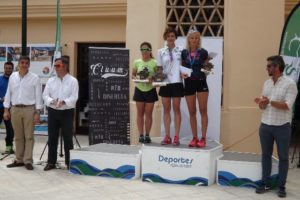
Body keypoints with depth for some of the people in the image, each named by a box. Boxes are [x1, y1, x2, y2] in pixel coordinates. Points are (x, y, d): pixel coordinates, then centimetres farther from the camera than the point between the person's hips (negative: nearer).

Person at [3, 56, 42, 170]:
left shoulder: (34, 78, -2)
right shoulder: (13, 76, 8)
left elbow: (38, 96, -3)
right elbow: (8, 94, 11)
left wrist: (37, 112, -8)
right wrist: (6, 110, 7)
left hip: (29, 109, -3)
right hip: (15, 109, 3)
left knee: (29, 136, 0)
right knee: (18, 136, 9)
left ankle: (28, 161, 4)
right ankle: (19, 160, 16)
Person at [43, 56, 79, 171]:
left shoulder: (73, 81, -3)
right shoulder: (51, 81, 8)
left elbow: (74, 97, -11)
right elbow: (45, 95, 2)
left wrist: (64, 102, -27)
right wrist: (52, 101, -19)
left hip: (67, 112, -3)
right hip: (53, 111, 3)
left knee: (68, 138, 1)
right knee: (52, 138, 7)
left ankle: (69, 162, 10)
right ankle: (51, 162, 15)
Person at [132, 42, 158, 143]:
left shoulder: (154, 63, -5)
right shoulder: (137, 62, 1)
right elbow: (133, 74, 8)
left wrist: (152, 78, -21)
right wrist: (135, 78, -14)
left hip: (150, 90, -1)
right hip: (139, 89, 2)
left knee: (148, 113, 4)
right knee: (140, 113, 4)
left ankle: (147, 135, 12)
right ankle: (141, 135, 9)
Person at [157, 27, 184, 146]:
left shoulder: (180, 51, 4)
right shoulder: (161, 52, 8)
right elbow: (159, 68, 9)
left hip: (177, 82, -2)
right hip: (165, 83, 2)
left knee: (176, 109, 0)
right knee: (166, 109, 4)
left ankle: (176, 136, 4)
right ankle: (167, 136, 9)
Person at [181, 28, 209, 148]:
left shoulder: (203, 52, -1)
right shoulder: (184, 53, 5)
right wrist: (182, 73, -7)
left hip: (201, 82, -2)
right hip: (189, 83, 2)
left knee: (203, 110, -3)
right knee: (192, 112, 7)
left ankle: (203, 138, 1)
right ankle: (194, 138, 14)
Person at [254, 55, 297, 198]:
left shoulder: (290, 84, -10)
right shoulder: (267, 83, 9)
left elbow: (287, 106, -18)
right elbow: (263, 106, 11)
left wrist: (270, 102, -28)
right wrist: (261, 104, -12)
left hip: (282, 127, -5)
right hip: (265, 126, 5)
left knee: (283, 157, 5)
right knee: (266, 155, 11)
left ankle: (281, 186, 14)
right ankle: (266, 183, 22)